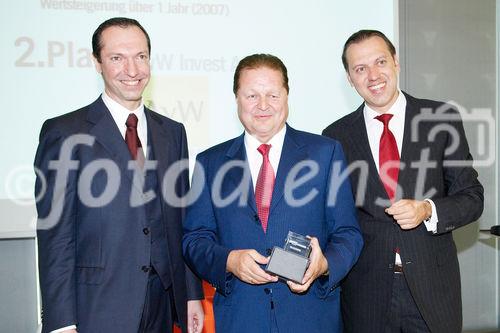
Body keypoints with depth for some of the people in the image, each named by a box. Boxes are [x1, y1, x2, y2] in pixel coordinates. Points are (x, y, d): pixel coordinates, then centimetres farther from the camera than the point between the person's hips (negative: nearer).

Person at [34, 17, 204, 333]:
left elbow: (182, 221, 10)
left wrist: (192, 294, 8)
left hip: (162, 305, 4)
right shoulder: (64, 133, -7)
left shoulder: (173, 132, 8)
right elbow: (54, 235, -9)